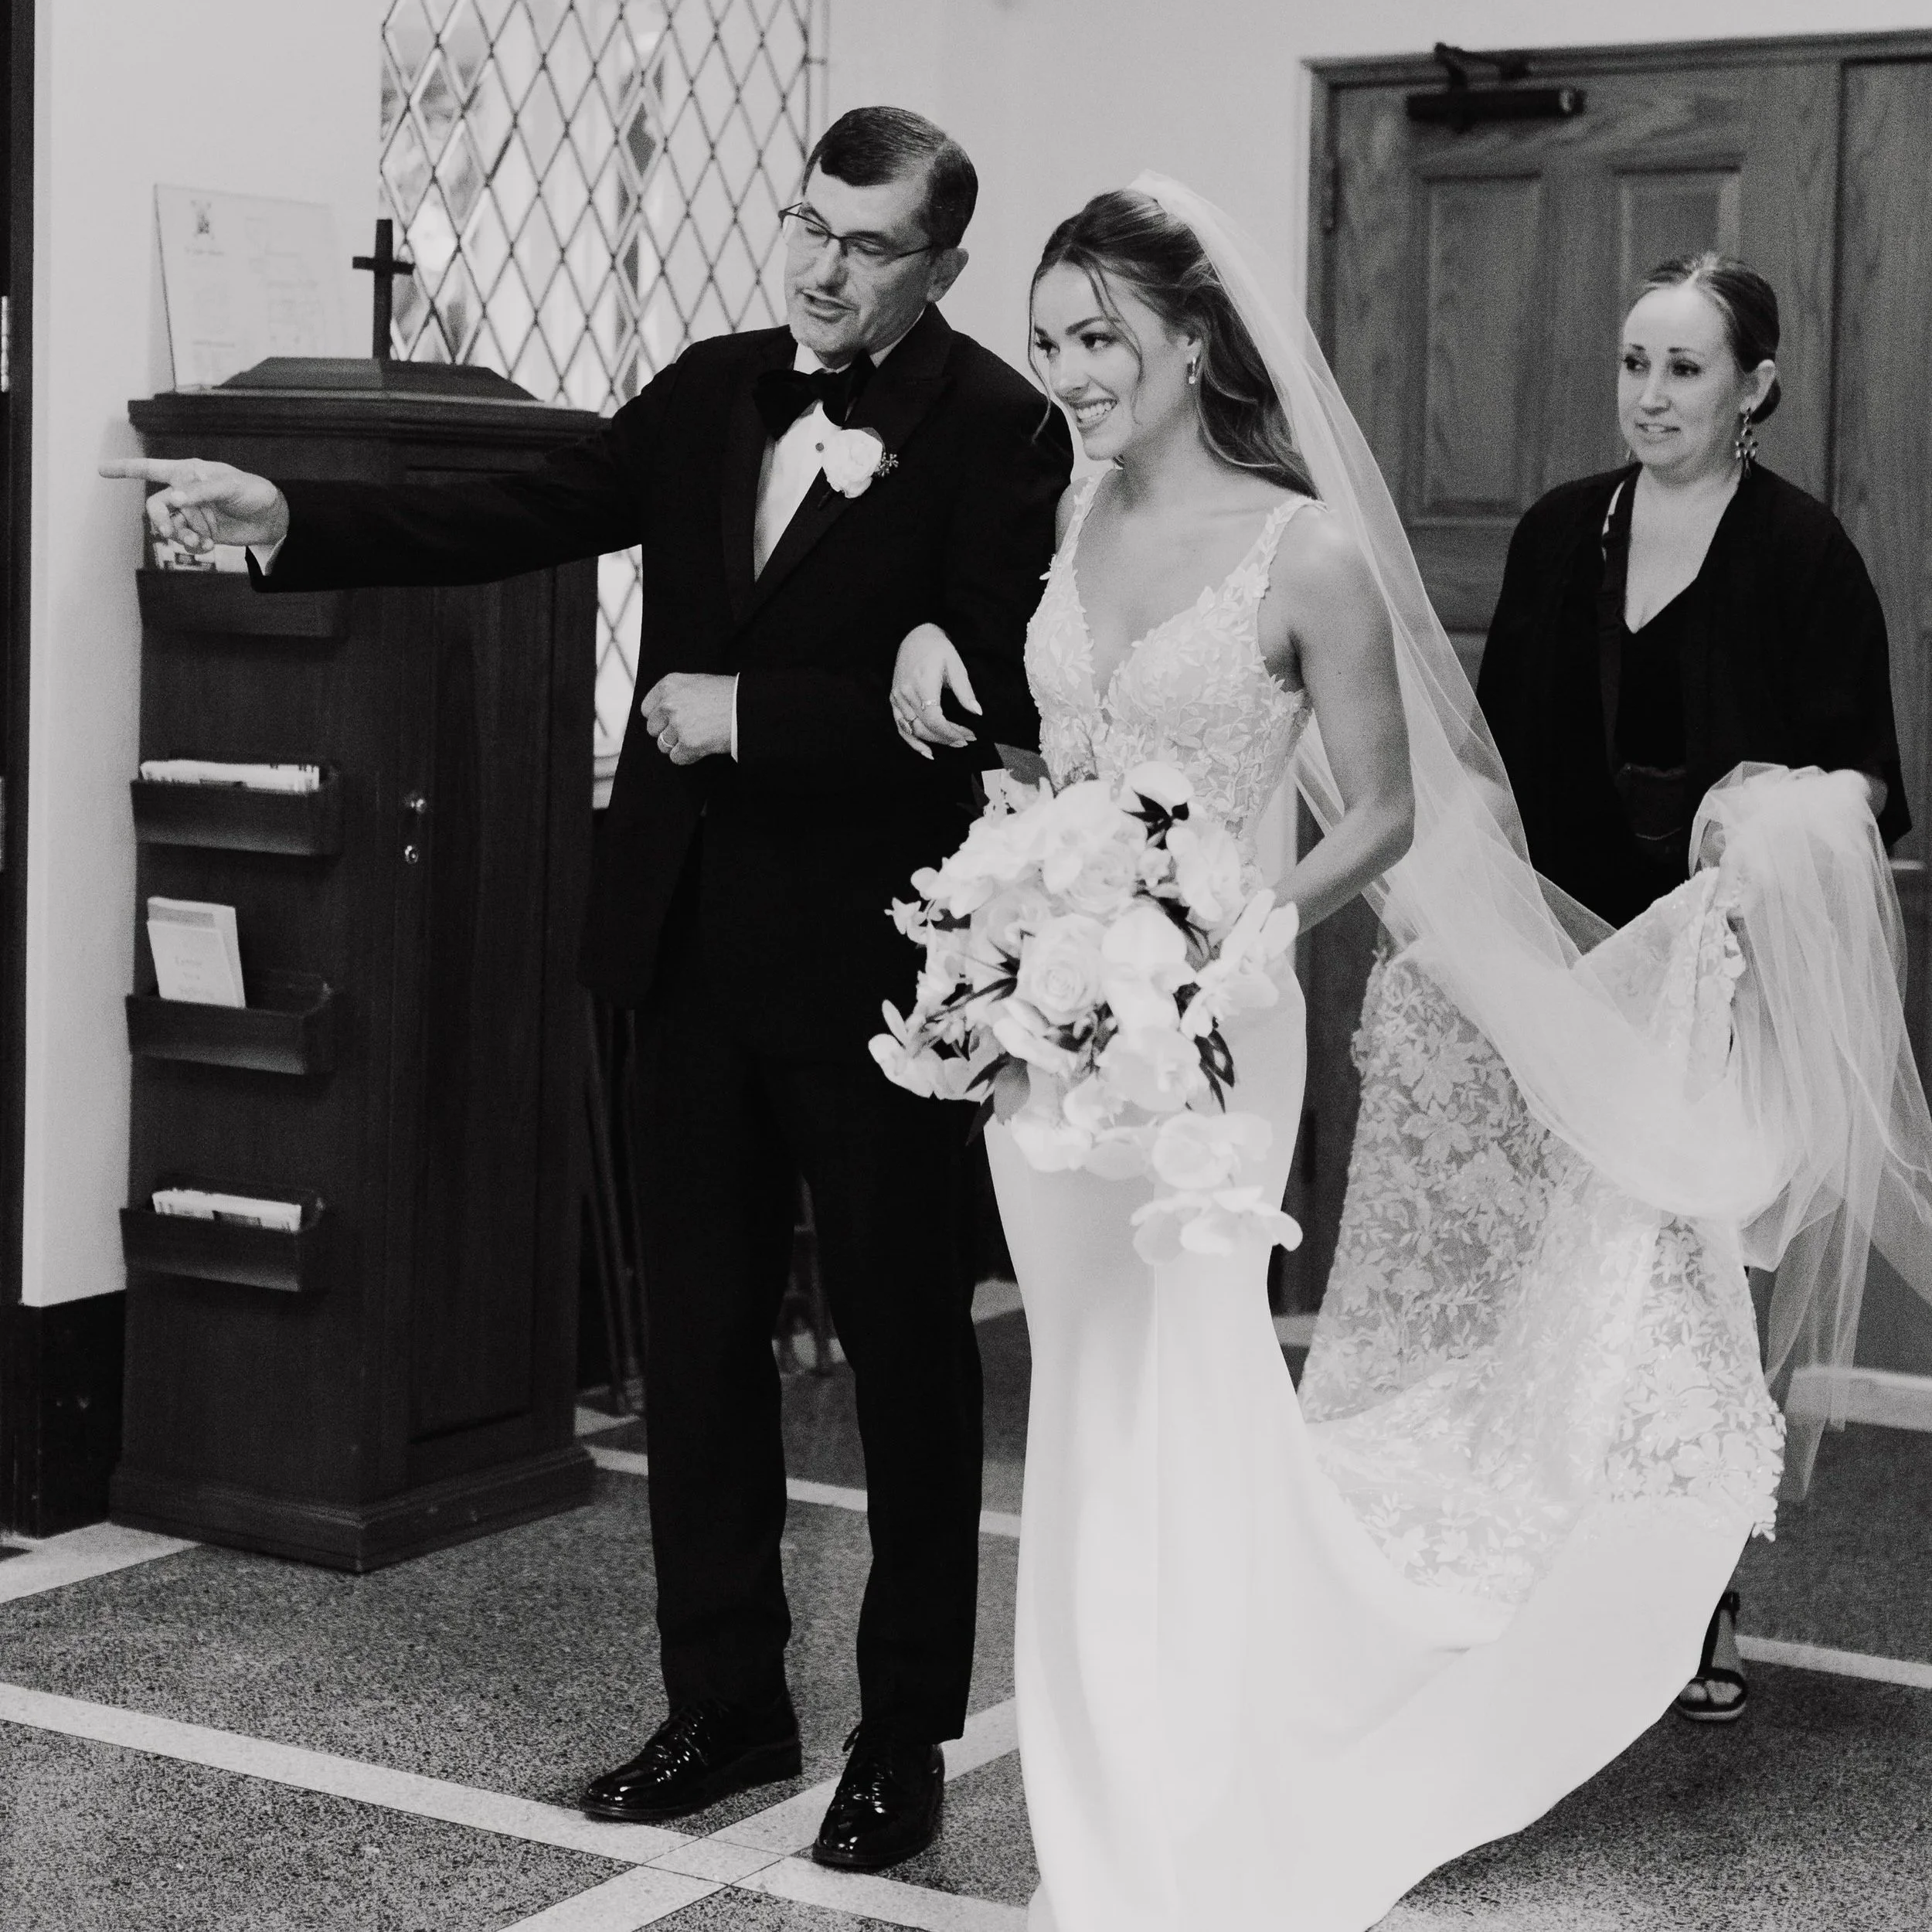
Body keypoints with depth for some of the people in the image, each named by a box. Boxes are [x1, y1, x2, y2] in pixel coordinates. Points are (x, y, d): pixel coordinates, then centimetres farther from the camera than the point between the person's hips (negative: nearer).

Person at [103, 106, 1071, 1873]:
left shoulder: (996, 431, -10)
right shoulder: (713, 394, 7)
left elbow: (996, 693, -19)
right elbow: (526, 516, 1)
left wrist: (747, 712, -17)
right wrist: (285, 516, -9)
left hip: (871, 951, -6)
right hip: (695, 936, 6)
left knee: (903, 1335, 7)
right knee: (698, 1328, 12)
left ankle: (908, 1732, 21)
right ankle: (726, 1705, 26)